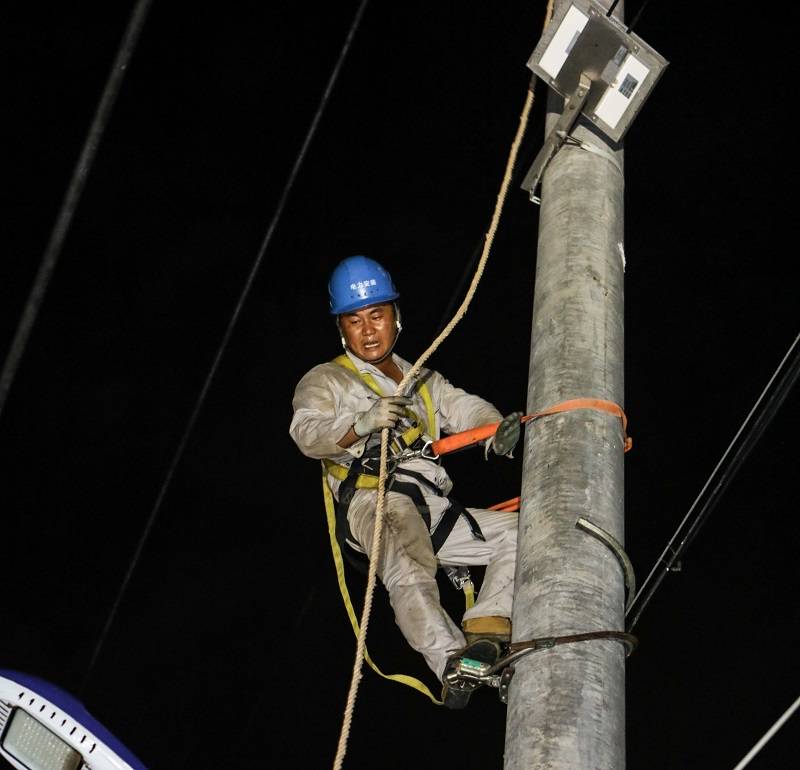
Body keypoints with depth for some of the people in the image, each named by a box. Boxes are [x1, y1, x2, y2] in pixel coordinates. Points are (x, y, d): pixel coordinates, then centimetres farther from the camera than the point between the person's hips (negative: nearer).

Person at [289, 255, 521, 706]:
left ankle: (486, 629, -23)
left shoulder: (424, 382, 33)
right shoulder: (325, 382, 16)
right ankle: (453, 662, -48)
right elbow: (308, 434, -4)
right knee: (409, 566, -36)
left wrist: (501, 428, -8)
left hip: (436, 508, 6)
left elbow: (465, 409, 16)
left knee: (519, 533, -11)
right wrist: (360, 424, -26)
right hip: (373, 500, -6)